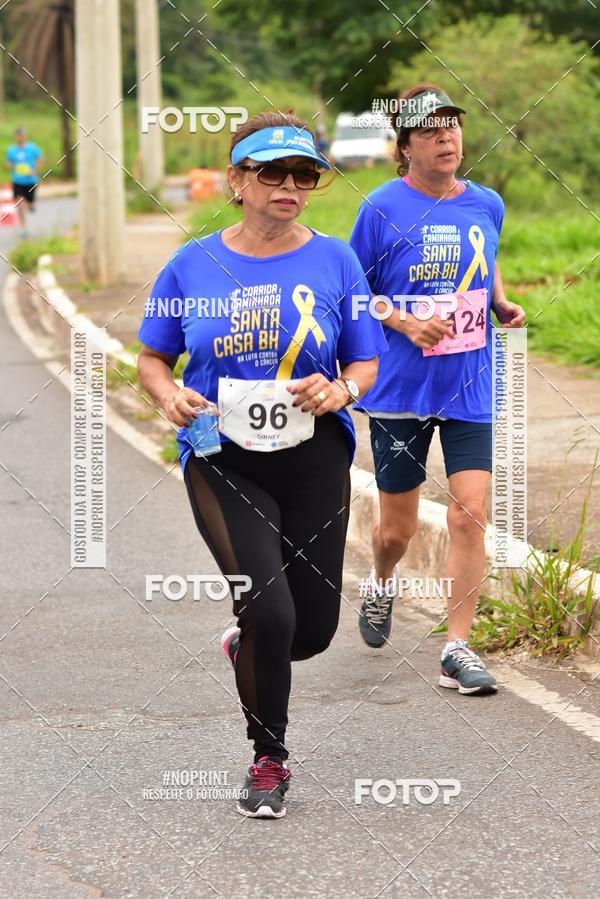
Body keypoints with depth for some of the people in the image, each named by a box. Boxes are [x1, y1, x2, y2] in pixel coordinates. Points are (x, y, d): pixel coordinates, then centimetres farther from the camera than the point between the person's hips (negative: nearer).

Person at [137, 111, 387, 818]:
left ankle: (246, 646, 44)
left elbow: (366, 363, 7)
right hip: (223, 466, -2)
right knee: (271, 610, -16)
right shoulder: (192, 265, 1)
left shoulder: (333, 261, 1)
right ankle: (268, 761, 6)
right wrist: (170, 396, -10)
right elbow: (151, 357, 11)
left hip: (314, 463, 2)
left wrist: (341, 390, -15)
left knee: (313, 629, 6)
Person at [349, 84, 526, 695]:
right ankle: (381, 585, 45)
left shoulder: (486, 205, 4)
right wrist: (406, 324, -17)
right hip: (400, 388, -2)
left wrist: (503, 307, 2)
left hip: (468, 387, 2)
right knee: (398, 527, 9)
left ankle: (457, 650, -1)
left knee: (470, 512, -10)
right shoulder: (382, 209, -8)